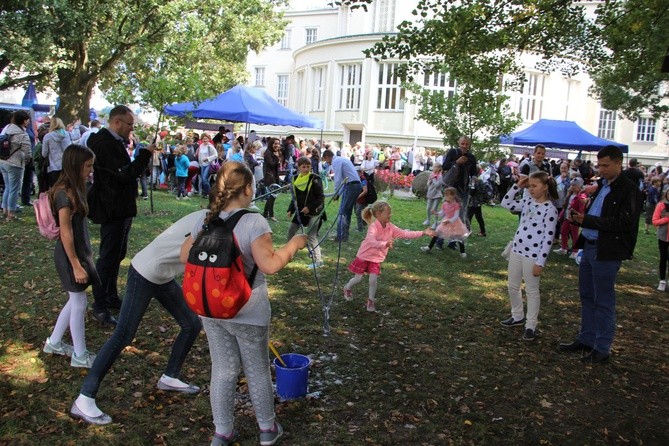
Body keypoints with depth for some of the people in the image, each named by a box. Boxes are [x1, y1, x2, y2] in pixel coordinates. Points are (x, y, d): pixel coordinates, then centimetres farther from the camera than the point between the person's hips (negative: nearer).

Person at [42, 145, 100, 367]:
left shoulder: (74, 190, 7)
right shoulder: (65, 194, -21)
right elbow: (66, 234, -21)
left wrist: (86, 255, 17)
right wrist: (76, 266, -19)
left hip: (79, 252, 9)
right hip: (70, 256, -9)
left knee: (75, 300, 18)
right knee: (79, 304, 1)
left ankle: (54, 342, 33)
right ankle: (80, 355, 14)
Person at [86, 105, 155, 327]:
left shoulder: (113, 142, 12)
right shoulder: (105, 144, -21)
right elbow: (126, 174, -25)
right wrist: (145, 154, -18)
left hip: (121, 208, 11)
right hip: (112, 209, -11)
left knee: (117, 253, 19)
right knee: (109, 256, -3)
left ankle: (111, 297, 32)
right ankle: (99, 306, 7)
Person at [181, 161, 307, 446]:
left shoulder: (205, 222, -2)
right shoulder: (253, 222, -20)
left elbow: (185, 256, 7)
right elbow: (270, 265, -25)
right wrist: (294, 244, -11)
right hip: (247, 313, -4)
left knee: (222, 370, 17)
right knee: (257, 371, 14)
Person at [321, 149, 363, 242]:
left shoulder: (336, 162, -5)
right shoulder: (343, 159, 23)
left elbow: (338, 179, -13)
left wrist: (336, 194, -3)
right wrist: (339, 193, 20)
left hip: (351, 186, -9)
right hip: (358, 185, 9)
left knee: (343, 212, -6)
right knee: (348, 211, 14)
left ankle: (341, 236, -6)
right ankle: (345, 234, 19)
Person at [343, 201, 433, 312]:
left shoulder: (390, 227, -7)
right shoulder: (373, 227, -27)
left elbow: (405, 234, -7)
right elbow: (372, 242, -44)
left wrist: (423, 232, -12)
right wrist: (385, 244, -61)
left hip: (376, 258, 4)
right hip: (364, 256, -4)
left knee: (373, 280, -6)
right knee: (358, 279, 7)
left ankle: (371, 300, 15)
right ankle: (347, 288, 38)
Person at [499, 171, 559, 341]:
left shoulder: (550, 209, -14)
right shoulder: (527, 202, 7)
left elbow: (548, 238, -15)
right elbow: (505, 203, 15)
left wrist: (540, 262, -16)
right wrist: (517, 186, 5)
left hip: (533, 256, -7)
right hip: (516, 251, 7)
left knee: (532, 291, 5)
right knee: (513, 287, 17)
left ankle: (531, 325, 17)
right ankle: (518, 316, 36)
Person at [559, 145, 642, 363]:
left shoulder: (628, 190, -13)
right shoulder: (601, 185, 12)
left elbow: (623, 224, -20)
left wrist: (587, 220, -23)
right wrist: (579, 217, -3)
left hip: (607, 252, -8)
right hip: (589, 247, 8)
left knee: (603, 302, 2)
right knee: (587, 297, 16)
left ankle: (602, 348, 13)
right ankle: (586, 339, 30)